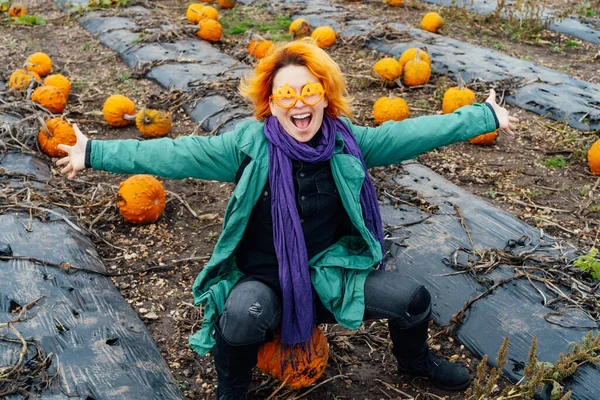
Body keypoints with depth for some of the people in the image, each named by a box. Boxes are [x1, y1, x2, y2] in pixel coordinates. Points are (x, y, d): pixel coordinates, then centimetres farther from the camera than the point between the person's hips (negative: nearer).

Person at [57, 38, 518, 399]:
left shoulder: (347, 143, -7)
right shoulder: (248, 145, -14)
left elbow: (411, 133, -4)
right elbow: (176, 155, -16)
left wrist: (487, 116, -1)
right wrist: (94, 153, -19)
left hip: (331, 270, 3)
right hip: (262, 276, -3)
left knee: (412, 299, -8)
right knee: (242, 317, -36)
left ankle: (415, 360, 30)